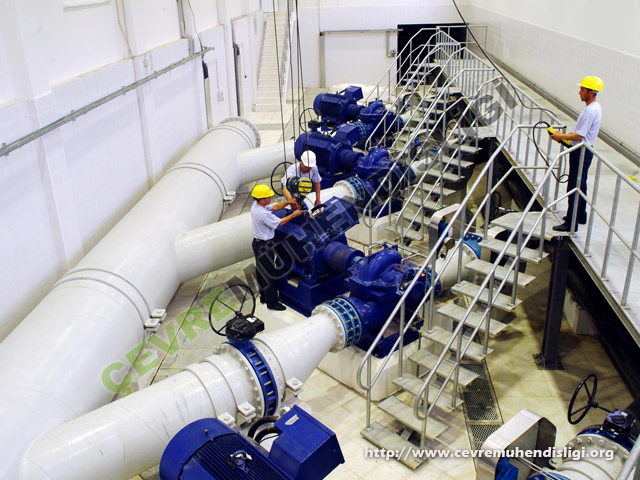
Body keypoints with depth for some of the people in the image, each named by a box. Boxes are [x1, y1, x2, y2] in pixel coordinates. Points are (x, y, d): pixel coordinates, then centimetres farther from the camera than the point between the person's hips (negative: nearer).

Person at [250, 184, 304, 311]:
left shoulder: (255, 205, -1)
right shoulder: (263, 214, -30)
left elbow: (274, 207, 10)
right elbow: (279, 222, -18)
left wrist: (288, 202, 1)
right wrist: (293, 215, -6)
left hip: (258, 242, 10)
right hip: (264, 246, -10)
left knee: (261, 271, 21)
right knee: (269, 273, 1)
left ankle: (264, 296, 37)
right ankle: (272, 302, 11)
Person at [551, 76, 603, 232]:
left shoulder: (590, 111, -22)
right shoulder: (595, 107, 11)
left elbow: (579, 136, -24)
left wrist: (562, 137, -10)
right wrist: (565, 136, 12)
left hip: (581, 153, -11)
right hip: (583, 151, 11)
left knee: (574, 188, -7)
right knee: (580, 186, 21)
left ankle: (571, 224, -3)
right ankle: (580, 216, 34)